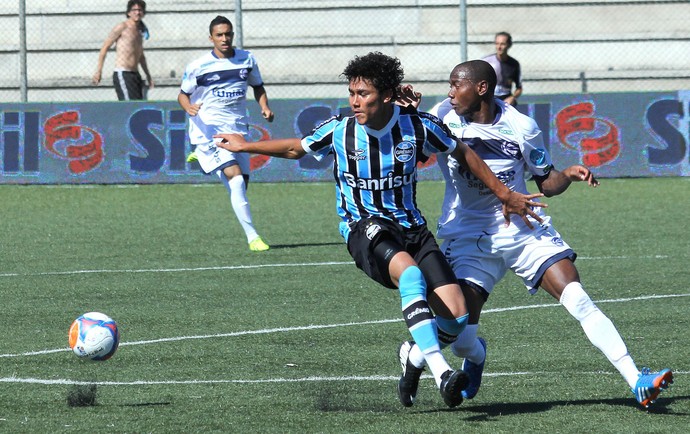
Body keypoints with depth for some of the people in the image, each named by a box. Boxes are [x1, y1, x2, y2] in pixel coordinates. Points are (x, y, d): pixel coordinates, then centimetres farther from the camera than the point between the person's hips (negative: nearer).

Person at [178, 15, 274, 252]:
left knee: (241, 184, 10)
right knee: (236, 178, -23)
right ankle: (252, 236, -23)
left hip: (238, 127, 5)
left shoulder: (247, 60, 5)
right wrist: (189, 107, -19)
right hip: (209, 129, -5)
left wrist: (265, 107, 0)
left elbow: (258, 87, 19)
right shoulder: (198, 66, -6)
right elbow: (183, 94, 4)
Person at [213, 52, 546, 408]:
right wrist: (245, 147, 22)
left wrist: (504, 195, 14)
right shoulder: (338, 131, -5)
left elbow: (463, 154, 9)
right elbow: (296, 149, 16)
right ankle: (441, 374, -45)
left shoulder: (418, 126, -7)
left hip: (411, 227, 2)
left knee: (456, 317, -13)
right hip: (364, 229, -2)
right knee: (409, 271, -37)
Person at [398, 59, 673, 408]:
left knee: (579, 302, -16)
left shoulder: (522, 127, -1)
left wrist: (568, 175, -14)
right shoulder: (443, 117, -2)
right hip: (468, 236, 0)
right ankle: (476, 355, 26)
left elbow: (546, 183, 8)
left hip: (526, 230, 0)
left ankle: (637, 382, -16)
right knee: (461, 338, -14)